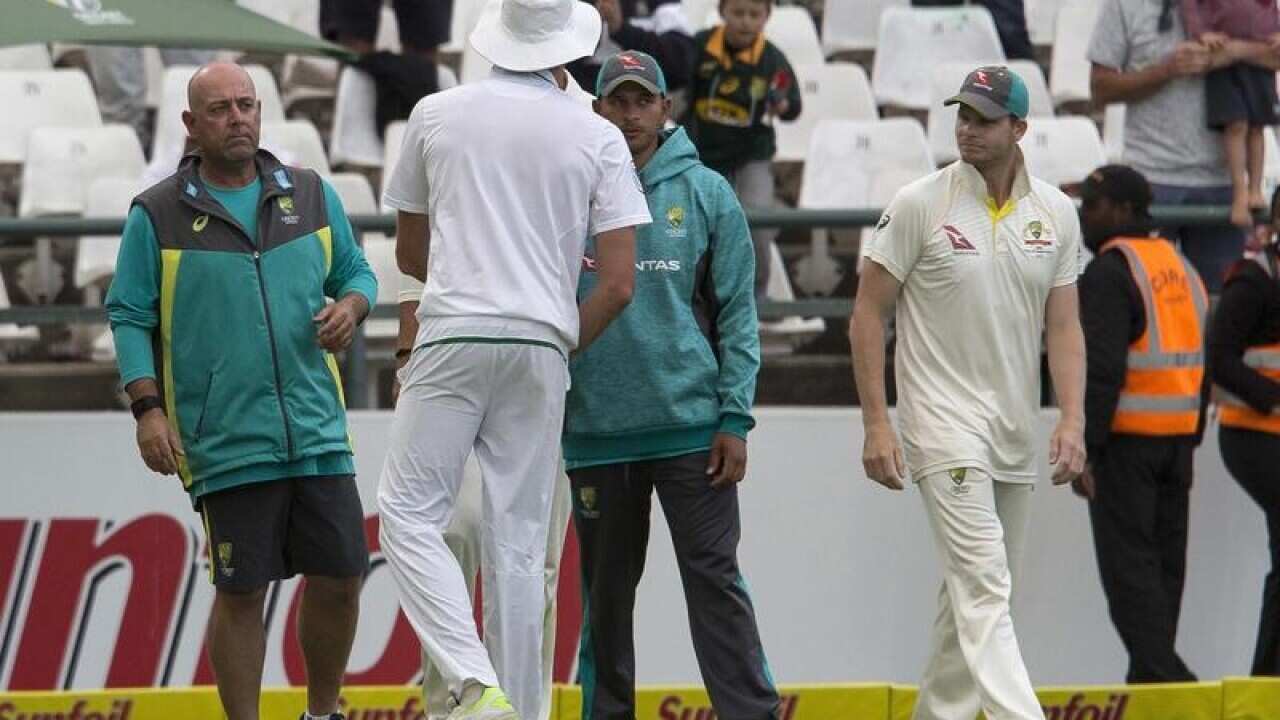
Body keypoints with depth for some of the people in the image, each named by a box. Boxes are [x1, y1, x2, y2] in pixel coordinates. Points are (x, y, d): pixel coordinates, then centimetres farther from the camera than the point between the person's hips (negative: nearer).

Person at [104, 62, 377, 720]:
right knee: (241, 591, -1)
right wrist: (147, 408, -8)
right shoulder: (157, 215, 1)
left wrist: (350, 305, -3)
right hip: (224, 442, -3)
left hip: (318, 433, 3)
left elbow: (355, 270, 20)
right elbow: (129, 317, 2)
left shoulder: (311, 196, 11)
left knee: (339, 578, 4)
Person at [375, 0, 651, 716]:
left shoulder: (437, 114, 7)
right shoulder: (597, 138, 5)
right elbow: (620, 284, 0)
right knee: (519, 543, 5)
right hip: (542, 347, 2)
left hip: (455, 335, -2)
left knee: (409, 513, -1)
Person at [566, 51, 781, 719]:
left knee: (716, 581, -5)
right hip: (595, 431, 1)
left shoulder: (706, 194, 4)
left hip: (690, 424, -1)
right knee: (605, 590, 9)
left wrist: (734, 419, -4)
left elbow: (736, 313, 3)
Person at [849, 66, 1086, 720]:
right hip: (944, 425, -5)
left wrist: (1072, 419, -7)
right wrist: (876, 425, -10)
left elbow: (1063, 324, 7)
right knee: (982, 585, -17)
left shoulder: (1056, 213, 6)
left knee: (976, 590, 13)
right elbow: (868, 313, -4)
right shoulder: (920, 205, -7)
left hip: (1017, 434, 5)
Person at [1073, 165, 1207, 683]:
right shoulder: (1179, 266, 15)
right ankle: (1153, 675, 15)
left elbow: (1101, 369, -20)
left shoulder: (1108, 273, -12)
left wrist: (1083, 450, -19)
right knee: (1165, 558, 12)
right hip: (1179, 437, 8)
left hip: (1126, 440, -8)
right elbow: (1201, 361, 18)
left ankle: (1160, 670, -15)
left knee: (1127, 559, -6)